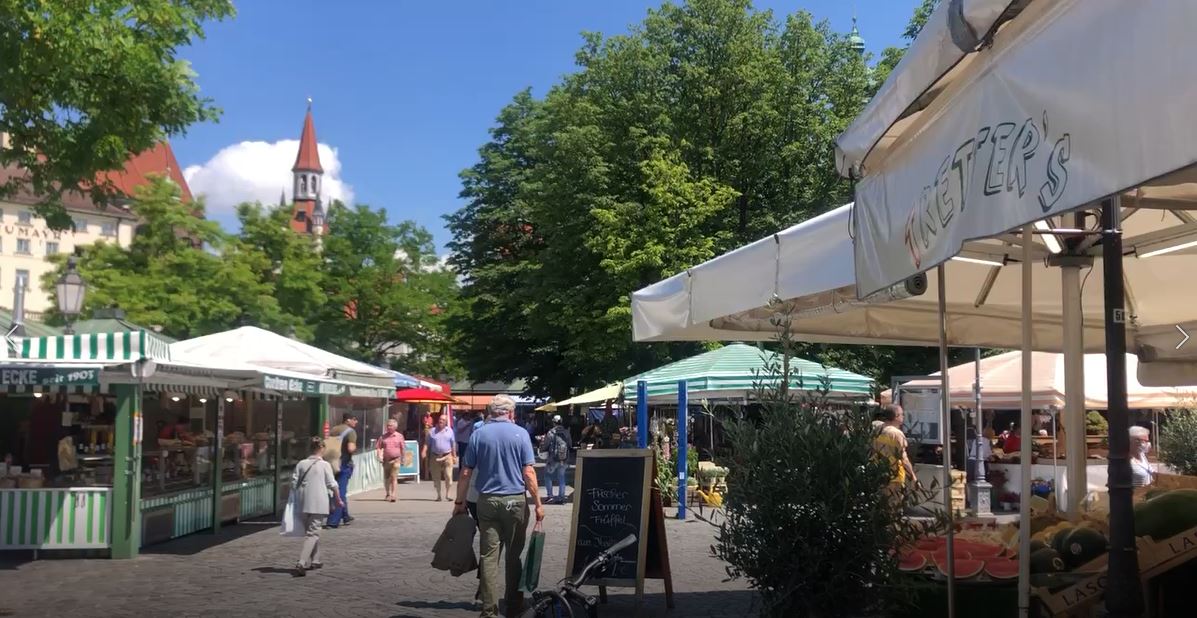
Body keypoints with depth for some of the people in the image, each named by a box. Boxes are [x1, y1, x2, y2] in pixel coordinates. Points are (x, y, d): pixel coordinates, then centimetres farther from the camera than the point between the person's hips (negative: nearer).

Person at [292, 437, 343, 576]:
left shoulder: (301, 464, 5)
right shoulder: (324, 465, -5)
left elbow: (294, 483, 4)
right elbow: (332, 485, -4)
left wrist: (297, 499, 17)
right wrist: (338, 499, 10)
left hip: (303, 503, 5)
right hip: (319, 504, -5)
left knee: (312, 531, 21)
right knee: (312, 533, -4)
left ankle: (314, 560, 30)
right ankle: (301, 563, -18)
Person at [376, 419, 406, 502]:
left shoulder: (399, 436, 3)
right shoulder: (383, 436, 6)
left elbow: (403, 449, 7)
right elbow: (379, 447, 7)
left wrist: (402, 460, 7)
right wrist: (380, 456, -8)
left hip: (395, 459, -3)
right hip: (386, 460, 3)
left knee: (394, 477, -13)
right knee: (386, 478, 11)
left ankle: (394, 495, -16)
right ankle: (388, 494, 29)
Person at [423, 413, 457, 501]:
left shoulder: (449, 431, 7)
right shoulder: (432, 431, 6)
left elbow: (453, 444, 9)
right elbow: (427, 443, 4)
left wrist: (454, 455, 7)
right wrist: (424, 452, -11)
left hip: (447, 456, -1)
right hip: (435, 457, 1)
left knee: (448, 477, -6)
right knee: (436, 478, 6)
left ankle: (447, 494, 3)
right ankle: (439, 495, 17)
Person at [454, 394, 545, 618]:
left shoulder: (478, 434, 1)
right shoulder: (520, 434, -4)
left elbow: (466, 473, 1)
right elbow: (529, 473, -8)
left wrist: (459, 502, 9)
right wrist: (538, 503, -2)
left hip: (487, 501, 1)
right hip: (515, 501, -1)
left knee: (489, 555, 3)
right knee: (514, 555, 11)